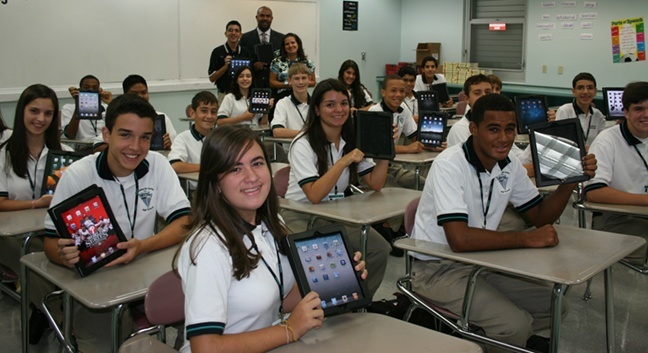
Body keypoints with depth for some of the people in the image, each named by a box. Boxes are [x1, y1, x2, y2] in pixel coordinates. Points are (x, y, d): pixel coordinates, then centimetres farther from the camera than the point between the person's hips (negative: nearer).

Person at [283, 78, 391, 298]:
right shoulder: (303, 144, -16)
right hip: (301, 216, -5)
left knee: (379, 249, -15)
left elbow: (376, 184, -2)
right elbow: (314, 195, -27)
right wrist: (344, 161, -30)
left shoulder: (352, 140, 4)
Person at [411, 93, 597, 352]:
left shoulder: (509, 166, 0)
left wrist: (568, 184, -10)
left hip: (481, 261, 8)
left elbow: (540, 216, 9)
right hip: (439, 269, -8)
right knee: (516, 325, -21)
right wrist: (528, 239, -25)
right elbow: (459, 239, -33)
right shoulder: (450, 165, -24)